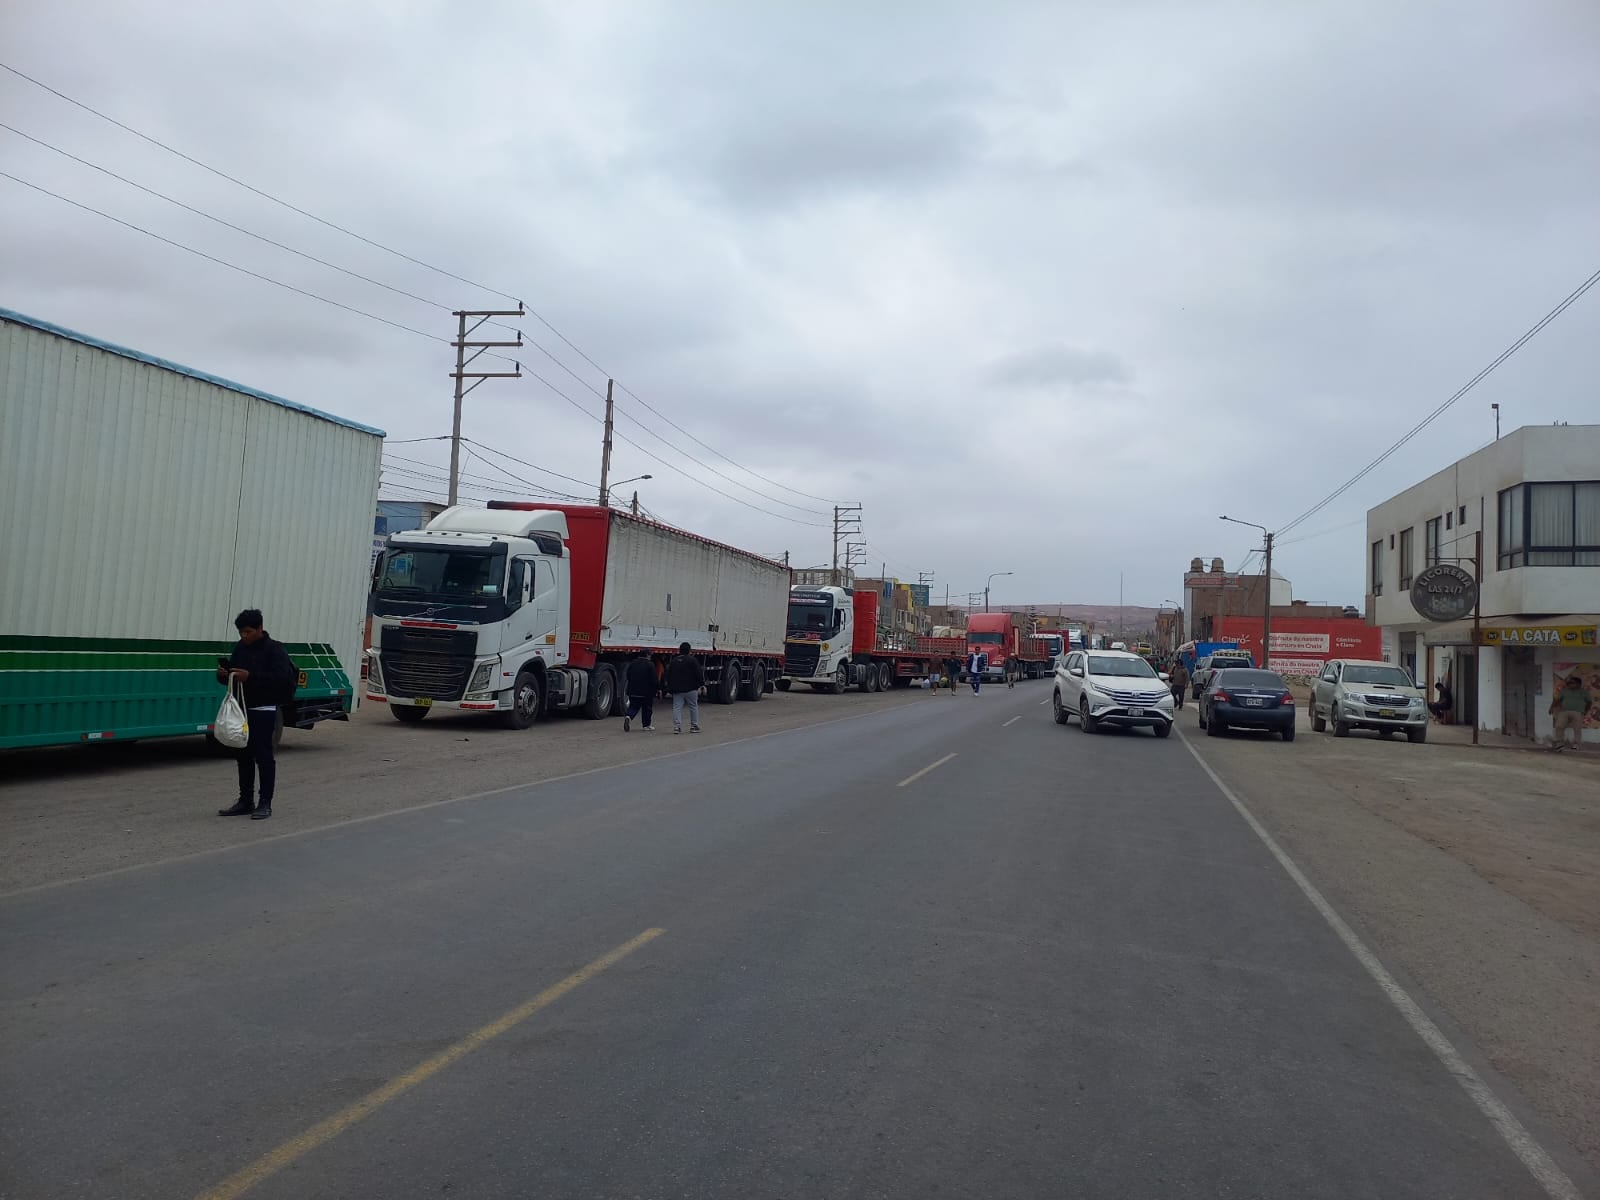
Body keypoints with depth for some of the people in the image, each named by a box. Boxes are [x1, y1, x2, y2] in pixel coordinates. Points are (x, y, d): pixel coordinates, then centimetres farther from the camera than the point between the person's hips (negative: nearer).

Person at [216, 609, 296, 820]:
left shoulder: (274, 649, -9)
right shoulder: (240, 648, 12)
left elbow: (281, 677, -20)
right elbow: (231, 674, 19)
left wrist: (250, 676, -27)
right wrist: (223, 674, -5)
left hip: (263, 710, -7)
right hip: (242, 708, 7)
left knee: (263, 755, -4)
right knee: (244, 756, 10)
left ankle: (265, 804, 1)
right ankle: (245, 801, 18)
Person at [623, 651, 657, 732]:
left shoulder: (632, 664, 6)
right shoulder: (650, 665, -12)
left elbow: (628, 677, 15)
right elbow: (654, 679, -14)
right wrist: (658, 688, -2)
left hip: (633, 692, 4)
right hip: (647, 692, -4)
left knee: (633, 707, 10)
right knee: (647, 709, 11)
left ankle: (628, 716, -18)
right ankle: (646, 725, 17)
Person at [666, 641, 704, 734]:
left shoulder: (673, 661, 10)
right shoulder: (692, 660, -7)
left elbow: (668, 675, 15)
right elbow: (698, 673, -9)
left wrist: (670, 688, 22)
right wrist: (702, 684, -1)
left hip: (677, 689, 4)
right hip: (690, 689, -4)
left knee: (677, 708, 2)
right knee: (694, 707, 8)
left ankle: (677, 726, -8)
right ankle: (694, 726, 11)